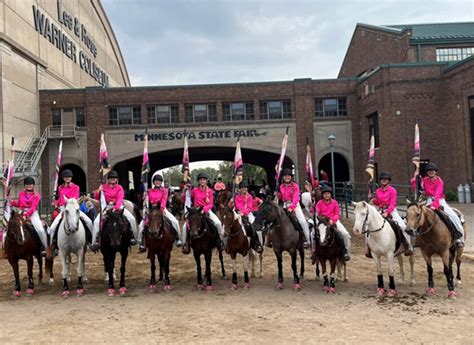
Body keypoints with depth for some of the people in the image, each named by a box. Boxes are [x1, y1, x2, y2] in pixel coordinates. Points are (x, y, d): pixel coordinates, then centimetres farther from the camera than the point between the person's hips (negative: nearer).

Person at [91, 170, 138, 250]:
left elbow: (120, 198, -13)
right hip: (106, 207, 0)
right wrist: (98, 191, -18)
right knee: (97, 221, -21)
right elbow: (96, 197, 3)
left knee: (132, 219, -18)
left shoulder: (119, 188, 3)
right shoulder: (104, 187, 5)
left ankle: (133, 237, -2)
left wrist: (116, 207, -30)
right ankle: (94, 242, -12)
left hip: (118, 207, 0)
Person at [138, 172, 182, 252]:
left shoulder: (164, 190, 6)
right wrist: (145, 197, -17)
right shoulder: (150, 191, 11)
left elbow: (164, 200, -10)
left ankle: (178, 239, -1)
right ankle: (141, 244, -1)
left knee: (175, 221, -18)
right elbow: (148, 201, 3)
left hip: (162, 209, -1)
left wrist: (162, 208, -26)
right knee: (141, 225, -14)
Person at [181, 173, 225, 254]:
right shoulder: (195, 190, 0)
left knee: (218, 223, -23)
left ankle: (223, 240, -3)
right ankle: (185, 244, 1)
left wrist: (204, 209, -18)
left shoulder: (209, 191, 0)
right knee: (185, 226, -16)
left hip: (207, 210, 0)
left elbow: (211, 204, -3)